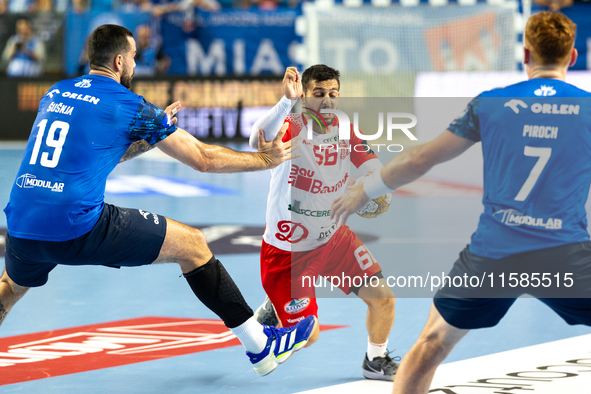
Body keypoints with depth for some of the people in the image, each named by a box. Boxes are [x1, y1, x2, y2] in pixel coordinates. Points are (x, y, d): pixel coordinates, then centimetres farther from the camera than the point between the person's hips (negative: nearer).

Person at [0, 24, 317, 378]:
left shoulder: (55, 93, 18)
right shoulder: (130, 105, 1)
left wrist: (155, 131, 36)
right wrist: (266, 159, 20)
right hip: (80, 227, -6)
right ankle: (260, 346, 12)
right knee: (192, 244, 8)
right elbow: (204, 159, 6)